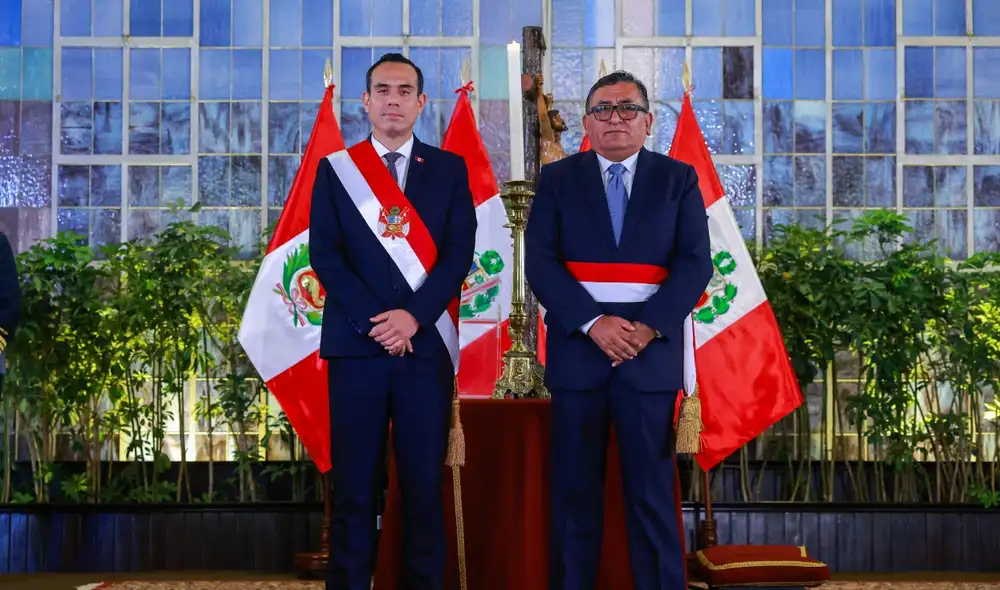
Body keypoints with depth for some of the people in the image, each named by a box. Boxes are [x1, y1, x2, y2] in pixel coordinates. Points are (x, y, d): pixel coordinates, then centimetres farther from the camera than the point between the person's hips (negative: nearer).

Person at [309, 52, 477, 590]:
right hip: (355, 343, 0)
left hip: (427, 343, 0)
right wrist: (373, 320, -10)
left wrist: (413, 316, -12)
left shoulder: (449, 169, 10)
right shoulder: (335, 168, 10)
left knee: (424, 481, 1)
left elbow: (459, 252, 1)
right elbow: (324, 253, 1)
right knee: (354, 482, 0)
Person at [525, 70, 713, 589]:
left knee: (652, 490, 2)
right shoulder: (557, 179, 8)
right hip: (577, 348, 0)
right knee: (575, 489, 4)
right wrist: (593, 323, -14)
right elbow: (540, 263, -2)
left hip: (652, 349, 0)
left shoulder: (678, 180, 8)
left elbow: (695, 263, 0)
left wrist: (650, 326, -14)